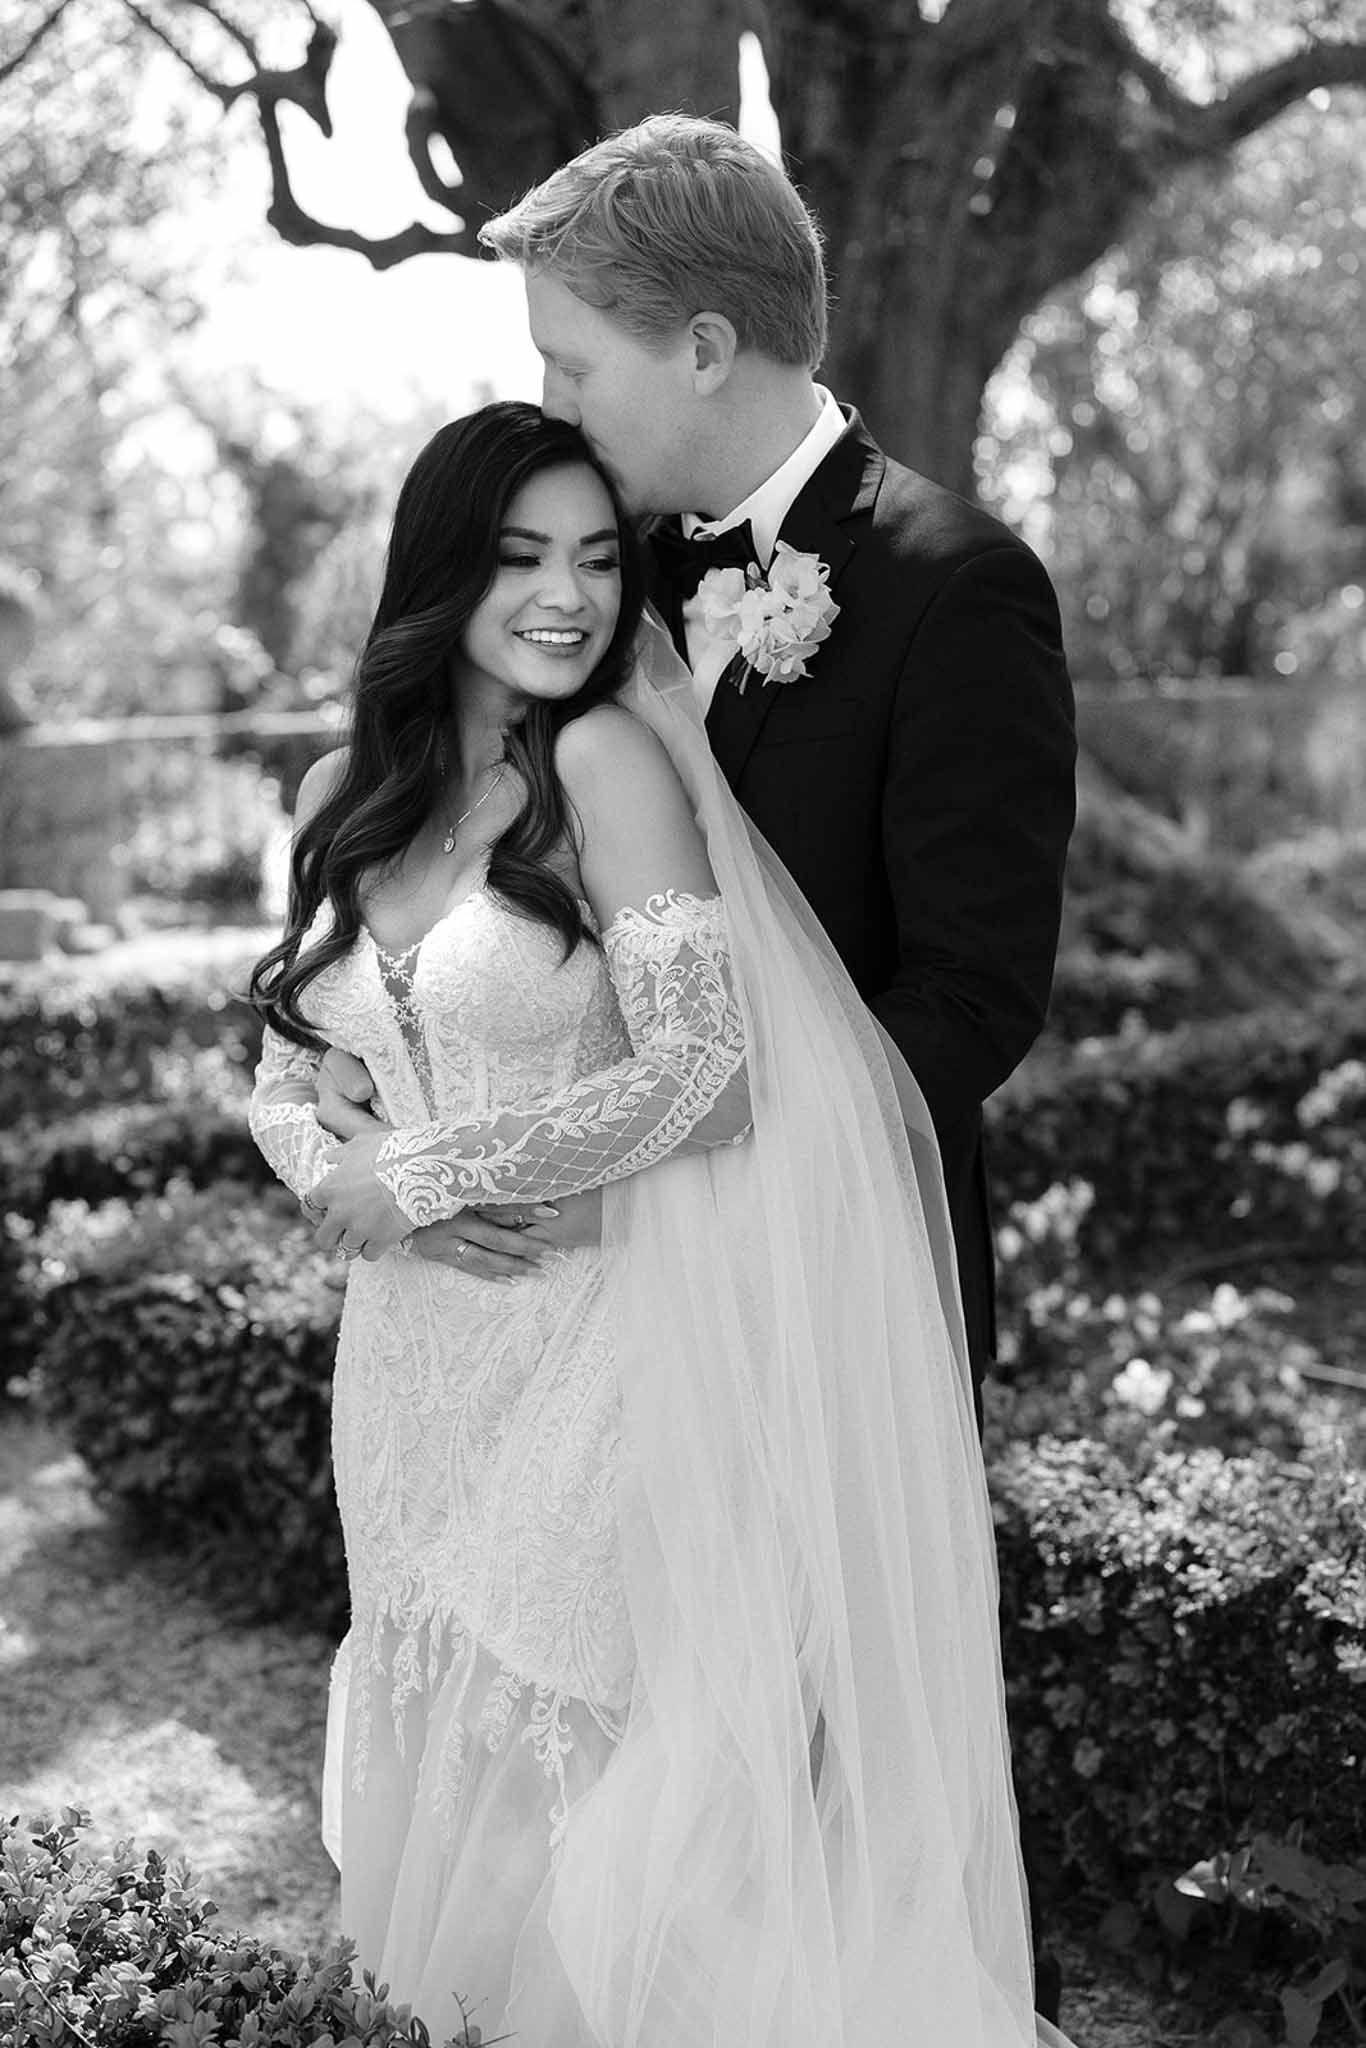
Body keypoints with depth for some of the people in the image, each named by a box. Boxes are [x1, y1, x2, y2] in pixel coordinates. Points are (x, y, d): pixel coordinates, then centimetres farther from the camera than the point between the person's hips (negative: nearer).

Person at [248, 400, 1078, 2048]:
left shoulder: (607, 761, -12)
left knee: (569, 1762, 6)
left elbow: (696, 1074, -17)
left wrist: (423, 1173, -12)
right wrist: (332, 1170, -10)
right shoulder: (344, 794, 5)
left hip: (597, 1353, -5)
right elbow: (285, 1064, 12)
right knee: (436, 1758, 18)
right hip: (412, 1353, 6)